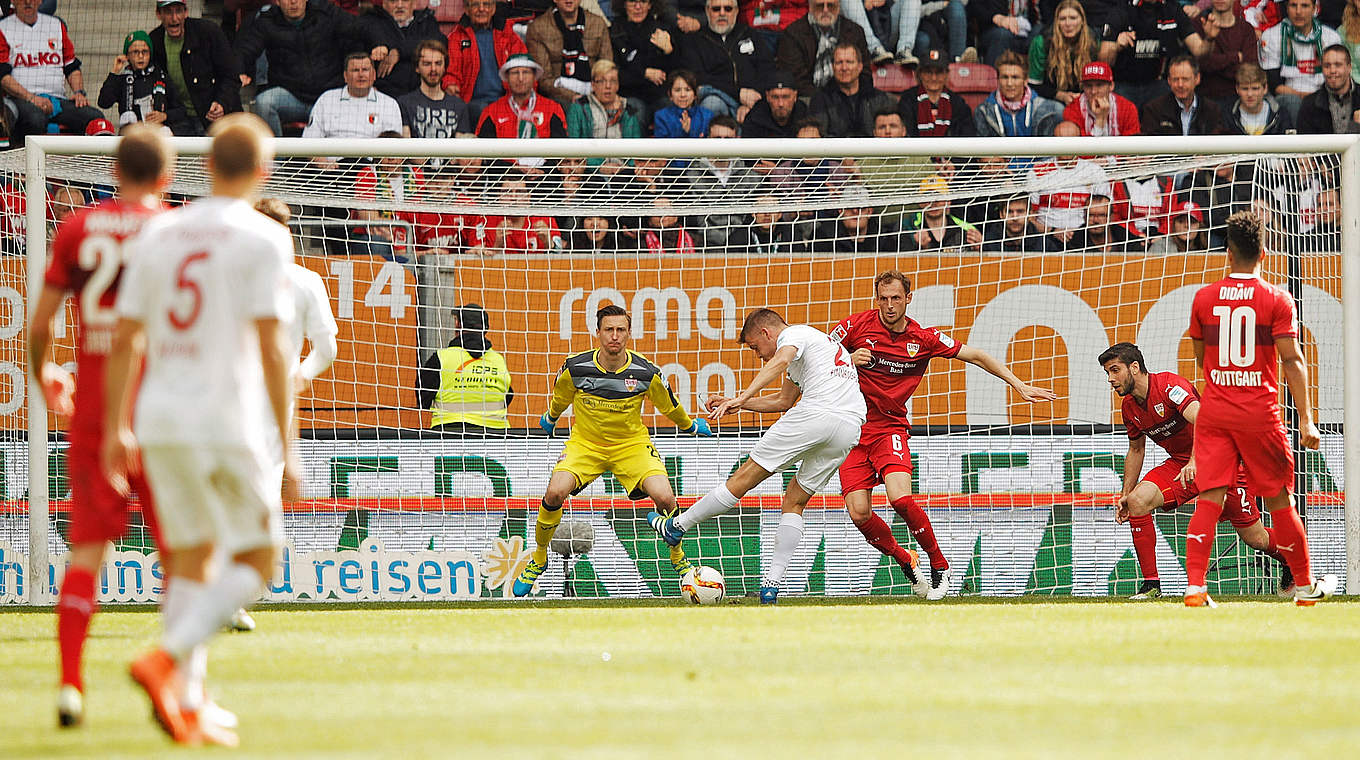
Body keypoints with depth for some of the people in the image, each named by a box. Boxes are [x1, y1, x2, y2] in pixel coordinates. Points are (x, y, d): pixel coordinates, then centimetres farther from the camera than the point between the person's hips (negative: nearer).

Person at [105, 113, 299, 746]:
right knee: (255, 562, 4)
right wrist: (289, 450, -10)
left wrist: (115, 431, 16)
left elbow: (125, 339, 8)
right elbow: (270, 348, -12)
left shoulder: (158, 235, 9)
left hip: (159, 422, 5)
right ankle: (167, 659, -16)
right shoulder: (263, 239, -6)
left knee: (192, 557, 14)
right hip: (228, 422, -5)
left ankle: (187, 705, 8)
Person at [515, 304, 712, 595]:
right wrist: (550, 419, 24)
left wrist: (691, 426, 19)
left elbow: (669, 405, 5)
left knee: (664, 497, -23)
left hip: (631, 443, 0)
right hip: (584, 443, 0)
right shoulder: (575, 367, -17)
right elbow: (559, 399, 8)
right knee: (555, 492, -26)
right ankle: (538, 559, 1)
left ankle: (678, 559, 7)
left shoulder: (646, 372, -16)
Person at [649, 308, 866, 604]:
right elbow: (784, 401, 41)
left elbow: (780, 361, -18)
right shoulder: (821, 341, 36)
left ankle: (676, 526, 9)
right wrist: (738, 404, 39)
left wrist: (742, 397, -27)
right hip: (852, 428, 8)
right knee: (794, 503, 13)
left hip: (816, 414, -8)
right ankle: (772, 583, 1)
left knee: (744, 478, 1)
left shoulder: (793, 334, 7)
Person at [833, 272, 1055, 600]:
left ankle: (940, 565, -4)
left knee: (900, 498, -25)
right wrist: (847, 361, -17)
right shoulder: (856, 326, -4)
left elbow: (976, 356, 7)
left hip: (890, 428, -1)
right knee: (859, 513, -12)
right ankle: (905, 562, 16)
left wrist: (1020, 386, 4)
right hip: (850, 430, 1)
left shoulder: (923, 338, -1)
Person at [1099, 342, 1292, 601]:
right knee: (1137, 500, -20)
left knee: (1255, 538, -2)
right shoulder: (1129, 407, 1)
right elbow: (1136, 450, 17)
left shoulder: (1170, 386, -24)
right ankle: (1151, 584, -13)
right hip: (1179, 462, 6)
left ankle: (1290, 563, 33)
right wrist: (1125, 494, 10)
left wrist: (1195, 462, -55)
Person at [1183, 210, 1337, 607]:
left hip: (1214, 409, 2)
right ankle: (1306, 585, 21)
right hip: (1260, 414, -2)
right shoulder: (1277, 299, -5)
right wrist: (1306, 419, -9)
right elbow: (1292, 359, -9)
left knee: (1209, 498, -2)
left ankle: (1195, 585, -16)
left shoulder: (1204, 298, 4)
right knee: (1279, 500, 8)